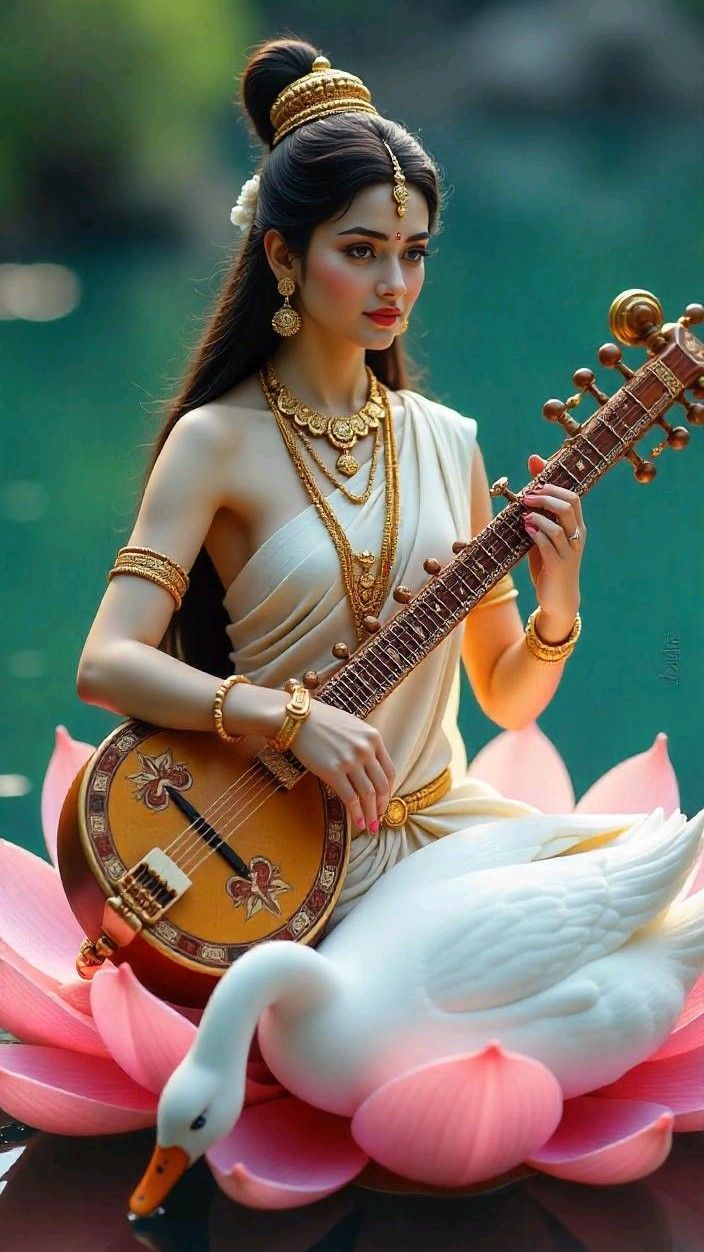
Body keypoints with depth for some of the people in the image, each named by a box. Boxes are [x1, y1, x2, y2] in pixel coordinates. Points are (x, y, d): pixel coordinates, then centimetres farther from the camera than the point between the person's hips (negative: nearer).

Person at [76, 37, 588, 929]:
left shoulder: (446, 442, 9)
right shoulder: (219, 441, -6)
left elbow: (507, 701, 13)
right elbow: (108, 665, -17)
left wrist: (557, 611, -7)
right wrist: (294, 718, -28)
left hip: (445, 820, 6)